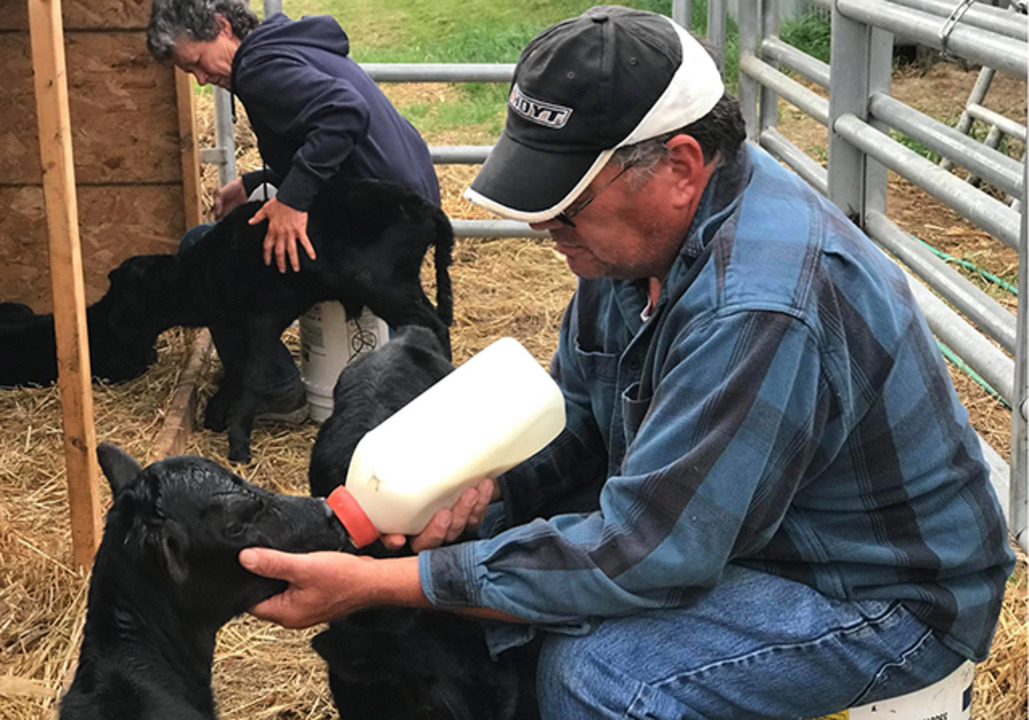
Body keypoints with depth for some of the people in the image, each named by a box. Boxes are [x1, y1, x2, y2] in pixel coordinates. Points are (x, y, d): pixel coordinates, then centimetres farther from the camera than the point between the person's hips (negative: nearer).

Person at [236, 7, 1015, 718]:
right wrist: (479, 483, -15)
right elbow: (576, 407, 7)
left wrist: (374, 585, -30)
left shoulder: (759, 309, -35)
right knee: (484, 534, 3)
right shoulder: (649, 223, -6)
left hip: (884, 592, -9)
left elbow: (638, 555, -33)